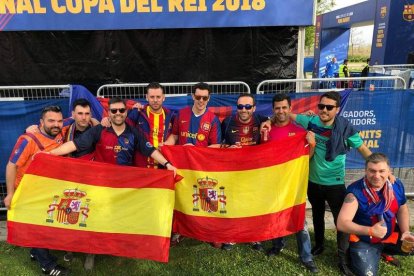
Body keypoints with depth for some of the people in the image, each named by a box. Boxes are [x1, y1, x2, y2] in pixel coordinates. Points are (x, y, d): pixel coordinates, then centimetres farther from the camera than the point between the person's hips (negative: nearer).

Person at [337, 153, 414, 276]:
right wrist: (371, 231, -40)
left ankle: (381, 250, 19)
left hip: (391, 235, 6)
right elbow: (342, 223, -31)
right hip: (364, 241, -5)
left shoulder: (397, 185, -10)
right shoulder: (356, 191, -28)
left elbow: (402, 210, 9)